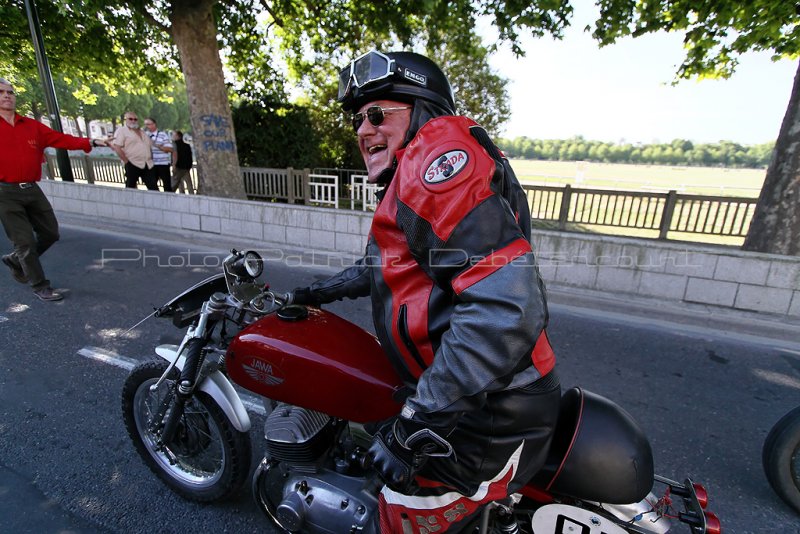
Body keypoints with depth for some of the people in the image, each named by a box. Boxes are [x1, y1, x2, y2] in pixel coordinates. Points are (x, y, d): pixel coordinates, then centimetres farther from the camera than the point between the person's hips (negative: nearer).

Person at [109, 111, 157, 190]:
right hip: (132, 165, -5)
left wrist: (151, 159, 13)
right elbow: (117, 147, -9)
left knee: (154, 187, 0)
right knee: (130, 187, 2)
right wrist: (127, 162, -13)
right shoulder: (121, 130, 1)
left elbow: (151, 146, 26)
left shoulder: (142, 131, 21)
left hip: (148, 165, 5)